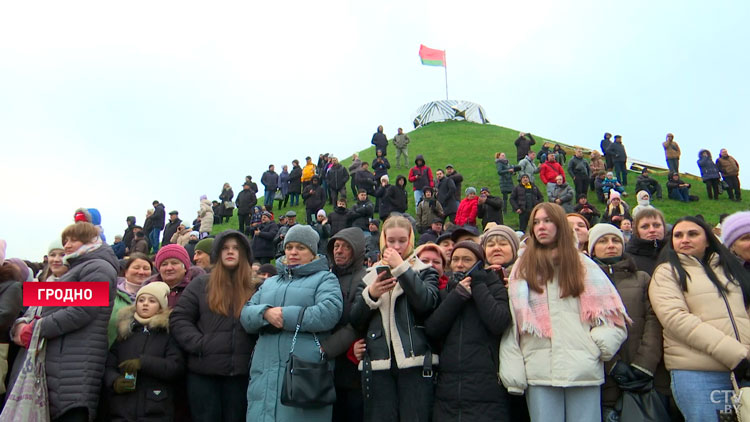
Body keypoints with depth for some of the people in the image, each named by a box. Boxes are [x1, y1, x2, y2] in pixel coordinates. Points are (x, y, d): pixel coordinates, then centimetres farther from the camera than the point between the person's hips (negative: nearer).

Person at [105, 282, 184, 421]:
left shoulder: (169, 332, 3)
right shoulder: (123, 331, 12)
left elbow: (177, 367, -8)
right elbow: (108, 365, 8)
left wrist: (144, 362, -16)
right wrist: (114, 381, -12)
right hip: (121, 410, 3)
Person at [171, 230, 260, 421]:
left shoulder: (256, 288, 6)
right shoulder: (200, 284, 5)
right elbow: (178, 320, 1)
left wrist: (257, 356, -13)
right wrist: (199, 344, -11)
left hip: (241, 372, 1)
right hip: (203, 372, 0)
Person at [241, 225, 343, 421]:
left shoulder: (324, 278, 5)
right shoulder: (269, 283, 23)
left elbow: (329, 312, -14)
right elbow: (246, 314, 12)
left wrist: (285, 316, -11)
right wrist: (266, 313, -11)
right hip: (265, 372, 5)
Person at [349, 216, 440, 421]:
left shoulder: (425, 272, 10)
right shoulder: (371, 275, 15)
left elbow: (427, 302, -12)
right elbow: (355, 321, 8)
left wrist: (401, 267, -11)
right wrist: (370, 294, -9)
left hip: (415, 362, -2)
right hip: (378, 363, 2)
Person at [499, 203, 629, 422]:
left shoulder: (583, 265, 12)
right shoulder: (522, 268, 11)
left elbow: (612, 311, 11)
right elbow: (511, 322, 4)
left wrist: (602, 343, -8)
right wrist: (512, 371, -5)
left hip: (583, 369, 0)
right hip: (539, 370, 0)